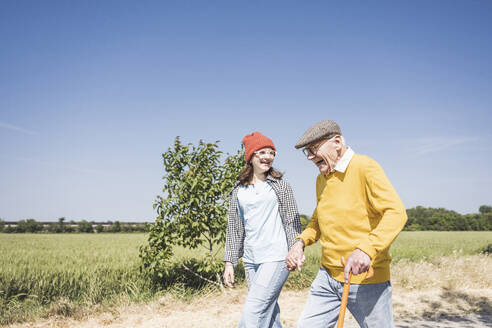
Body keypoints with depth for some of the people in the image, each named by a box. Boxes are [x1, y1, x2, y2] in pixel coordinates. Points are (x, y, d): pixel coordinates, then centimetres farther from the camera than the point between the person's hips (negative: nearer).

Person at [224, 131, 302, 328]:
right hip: (251, 260, 4)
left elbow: (292, 220, 3)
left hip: (276, 258, -4)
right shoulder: (238, 190, 10)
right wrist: (229, 262, 9)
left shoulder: (280, 185, 3)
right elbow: (234, 227, 12)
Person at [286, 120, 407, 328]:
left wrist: (367, 249, -35)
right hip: (328, 276, 7)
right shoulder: (322, 179, 13)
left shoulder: (365, 168, -11)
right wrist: (301, 242, 6)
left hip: (366, 279, -6)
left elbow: (396, 212, -20)